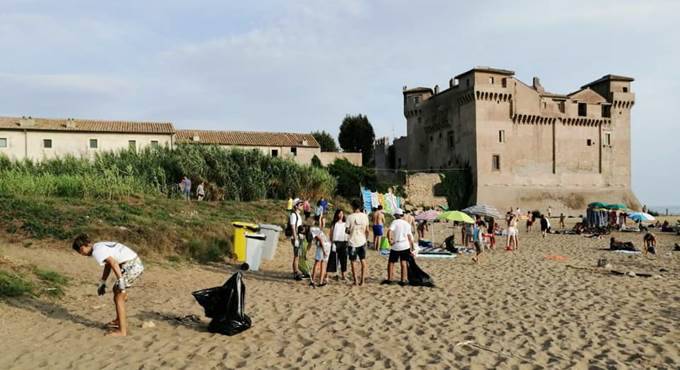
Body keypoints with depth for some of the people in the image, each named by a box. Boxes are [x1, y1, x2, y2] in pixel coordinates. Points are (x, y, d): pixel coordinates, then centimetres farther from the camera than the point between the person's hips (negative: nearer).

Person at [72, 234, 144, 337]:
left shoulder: (97, 251, -10)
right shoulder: (100, 246, 18)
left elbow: (114, 263, -24)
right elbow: (108, 265, 26)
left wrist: (120, 281, -24)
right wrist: (102, 283, 29)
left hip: (131, 266, -10)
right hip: (137, 264, 10)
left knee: (118, 297, 0)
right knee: (116, 290, 26)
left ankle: (122, 330, 4)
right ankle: (119, 320, 39)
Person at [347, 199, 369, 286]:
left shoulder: (350, 217, -11)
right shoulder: (365, 216, -2)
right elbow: (367, 230, 2)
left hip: (353, 242, -3)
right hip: (362, 241, 3)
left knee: (353, 261, 8)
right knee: (363, 260, 14)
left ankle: (356, 280, 10)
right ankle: (362, 279, 14)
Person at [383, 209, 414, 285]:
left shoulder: (394, 222, -4)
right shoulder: (407, 224, 9)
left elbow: (389, 231, -23)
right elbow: (410, 237, 9)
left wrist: (390, 240, -13)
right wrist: (412, 248, 13)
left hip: (395, 246, -4)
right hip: (405, 246, 4)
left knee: (391, 262, 9)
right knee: (403, 263, 9)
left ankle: (389, 279, 13)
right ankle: (403, 280, 8)